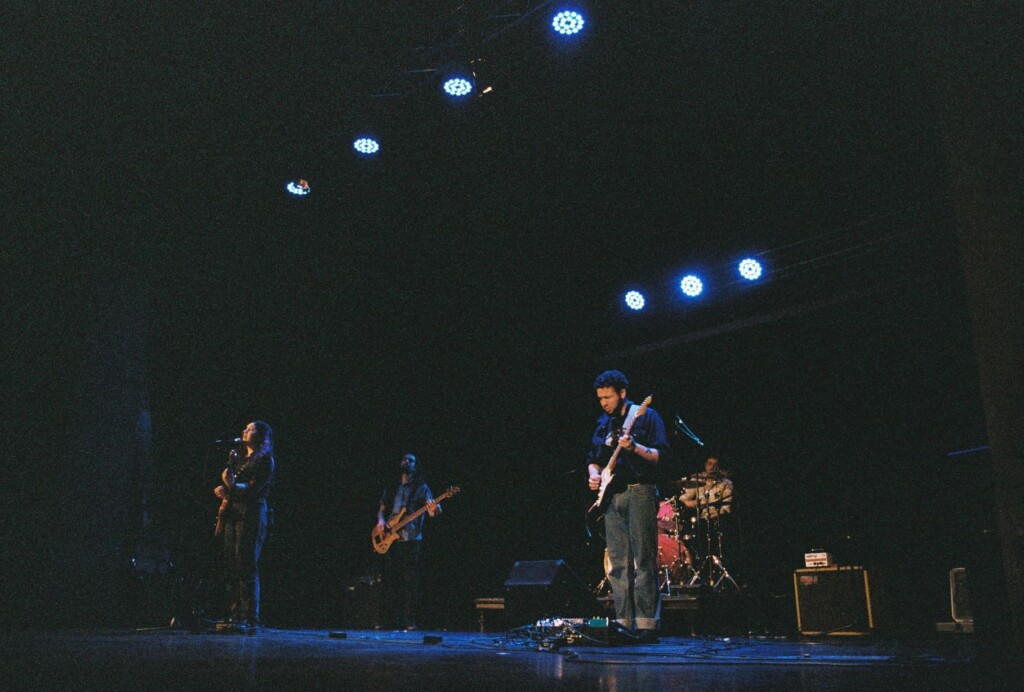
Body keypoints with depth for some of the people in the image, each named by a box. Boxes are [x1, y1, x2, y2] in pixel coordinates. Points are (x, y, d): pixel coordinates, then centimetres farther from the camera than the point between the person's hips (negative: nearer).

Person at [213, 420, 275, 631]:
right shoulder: (239, 458, 22)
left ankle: (251, 619, -10)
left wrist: (233, 486, -22)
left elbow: (253, 489, -12)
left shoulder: (265, 460, -2)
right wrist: (223, 490, 5)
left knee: (246, 566, -11)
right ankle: (236, 615, 10)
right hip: (232, 513, 8)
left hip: (250, 515, -8)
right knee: (231, 567, 5)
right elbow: (229, 482, 25)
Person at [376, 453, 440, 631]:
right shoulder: (391, 488, 16)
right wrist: (381, 520, -4)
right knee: (390, 579, 5)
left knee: (410, 580, -5)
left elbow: (431, 511, -4)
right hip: (391, 539, 3)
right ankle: (383, 619, 12)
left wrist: (435, 509, -28)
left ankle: (409, 621, -2)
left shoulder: (421, 488, 5)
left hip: (411, 538, -3)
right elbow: (382, 509, 18)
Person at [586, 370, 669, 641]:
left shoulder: (646, 417, 0)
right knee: (618, 564, 5)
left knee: (644, 562, -7)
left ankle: (647, 624, -5)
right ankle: (624, 623, 10)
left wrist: (635, 447, -23)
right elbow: (594, 458, 23)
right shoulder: (603, 423, 17)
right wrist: (594, 474, 3)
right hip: (612, 496, 6)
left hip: (639, 493, -6)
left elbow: (660, 455, -7)